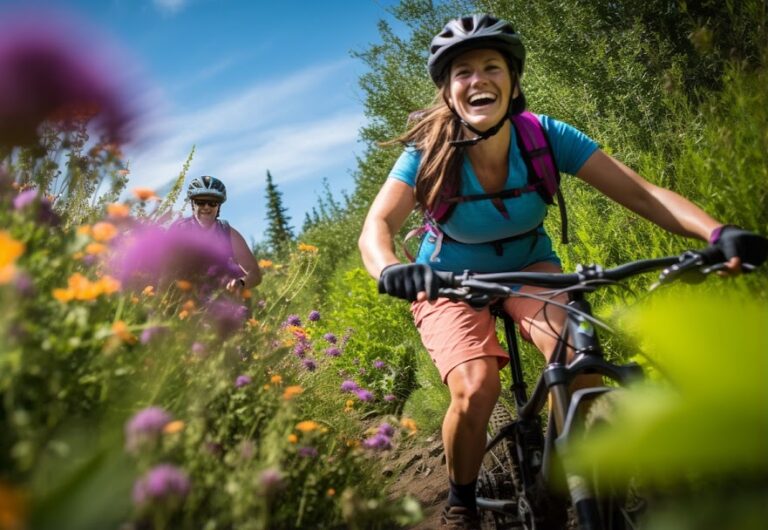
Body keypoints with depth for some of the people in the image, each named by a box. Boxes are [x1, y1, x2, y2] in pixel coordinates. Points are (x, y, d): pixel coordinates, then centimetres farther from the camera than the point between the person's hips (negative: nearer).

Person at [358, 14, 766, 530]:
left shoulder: (544, 135, -20)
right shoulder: (429, 153, -22)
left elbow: (641, 192, -26)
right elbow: (377, 225, -33)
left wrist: (718, 232, -43)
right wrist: (389, 268, -57)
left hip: (529, 268, 2)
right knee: (476, 389, -26)